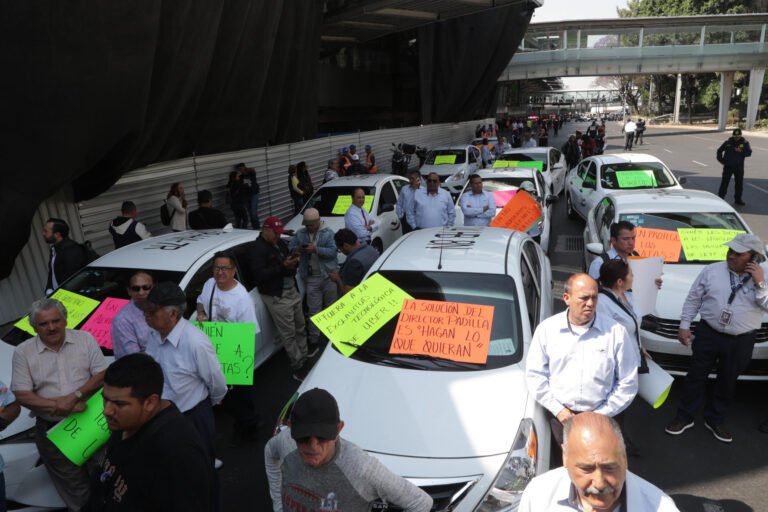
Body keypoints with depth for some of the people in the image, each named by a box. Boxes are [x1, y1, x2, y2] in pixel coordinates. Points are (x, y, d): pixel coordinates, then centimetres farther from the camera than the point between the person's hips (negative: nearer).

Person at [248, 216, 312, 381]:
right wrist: (282, 266, -27)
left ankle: (304, 357, 31)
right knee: (288, 333, -5)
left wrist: (294, 262, -3)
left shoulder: (280, 243, 12)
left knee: (300, 327, 16)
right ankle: (298, 367, 3)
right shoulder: (258, 249, -13)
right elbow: (259, 275, -23)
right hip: (276, 296, -8)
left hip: (292, 290, 8)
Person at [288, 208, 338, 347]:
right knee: (314, 309, 5)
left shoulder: (328, 233, -3)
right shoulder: (300, 233, 8)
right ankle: (314, 336, 11)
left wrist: (316, 249, -24)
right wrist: (297, 249, -15)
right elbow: (289, 248, 7)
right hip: (311, 277, 2)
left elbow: (332, 252, -12)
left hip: (329, 275, -1)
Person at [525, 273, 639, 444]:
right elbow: (535, 374, 0)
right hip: (560, 416, 1)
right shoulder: (547, 329, -3)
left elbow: (627, 383, -1)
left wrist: (601, 414, -6)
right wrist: (558, 409, -7)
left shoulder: (616, 332, -6)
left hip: (599, 417, -1)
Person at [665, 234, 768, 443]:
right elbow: (693, 299, 1)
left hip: (741, 341, 1)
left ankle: (715, 420, 32)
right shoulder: (711, 270, -3)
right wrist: (684, 326, -2)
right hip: (708, 334, 0)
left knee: (727, 382, 14)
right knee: (696, 376, 8)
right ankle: (684, 417, 22)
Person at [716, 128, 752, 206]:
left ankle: (738, 199, 20)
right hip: (728, 166, -1)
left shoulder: (744, 143, 0)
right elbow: (719, 150, 11)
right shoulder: (728, 142, -1)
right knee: (724, 182, -3)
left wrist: (741, 151, -25)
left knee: (739, 183, 8)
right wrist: (721, 159, 1)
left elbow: (749, 153, -8)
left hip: (739, 167, 2)